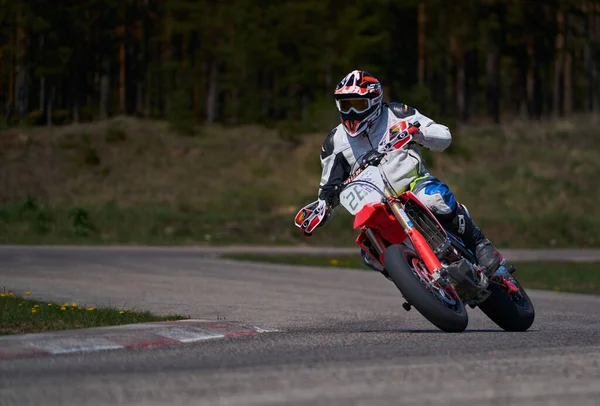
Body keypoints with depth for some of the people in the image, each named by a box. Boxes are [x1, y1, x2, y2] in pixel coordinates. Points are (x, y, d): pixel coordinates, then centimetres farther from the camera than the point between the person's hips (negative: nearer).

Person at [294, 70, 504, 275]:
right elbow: (330, 188, 18)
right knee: (372, 255, -24)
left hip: (415, 183, -3)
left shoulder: (396, 115, 1)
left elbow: (444, 137, -1)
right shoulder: (335, 143, 8)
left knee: (434, 197, -39)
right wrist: (318, 209, -2)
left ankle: (480, 246, -26)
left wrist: (417, 130, -20)